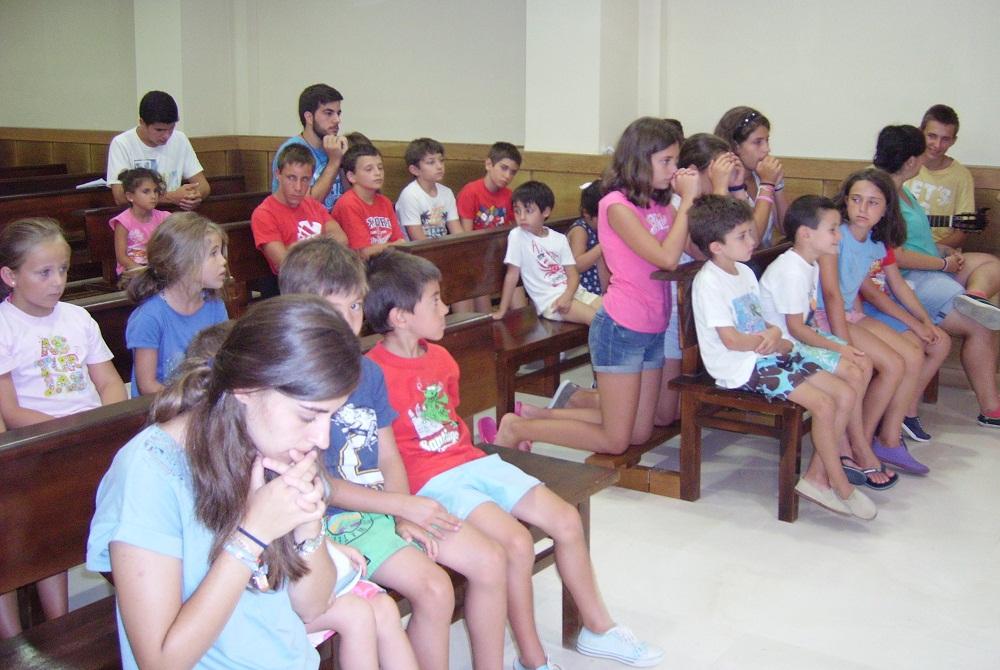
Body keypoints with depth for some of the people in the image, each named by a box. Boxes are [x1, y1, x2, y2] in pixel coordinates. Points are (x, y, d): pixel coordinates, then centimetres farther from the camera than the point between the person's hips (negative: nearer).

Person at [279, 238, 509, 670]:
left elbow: (389, 458, 8)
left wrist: (406, 518, -9)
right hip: (334, 521, -8)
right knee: (434, 589, -23)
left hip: (387, 505, 8)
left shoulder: (368, 372, 8)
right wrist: (402, 506, -17)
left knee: (490, 561, 0)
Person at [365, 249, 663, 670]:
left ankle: (597, 628, 19)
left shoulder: (440, 357, 11)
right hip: (430, 481, -8)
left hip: (472, 462, 9)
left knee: (567, 520, 1)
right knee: (516, 542, -24)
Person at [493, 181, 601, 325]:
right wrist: (502, 310, -4)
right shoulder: (517, 236, -4)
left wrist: (567, 296, -16)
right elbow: (512, 274, -3)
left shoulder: (559, 238, 6)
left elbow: (573, 274, 4)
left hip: (572, 292, 5)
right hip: (549, 300, -5)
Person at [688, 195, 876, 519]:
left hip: (768, 356, 9)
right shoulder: (708, 282, -15)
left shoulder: (744, 271, 14)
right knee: (823, 404, -19)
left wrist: (775, 335, -8)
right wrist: (770, 340, -7)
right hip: (742, 368, -9)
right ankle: (841, 487, -3)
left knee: (845, 394, 0)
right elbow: (732, 340, -20)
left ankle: (816, 476, 4)